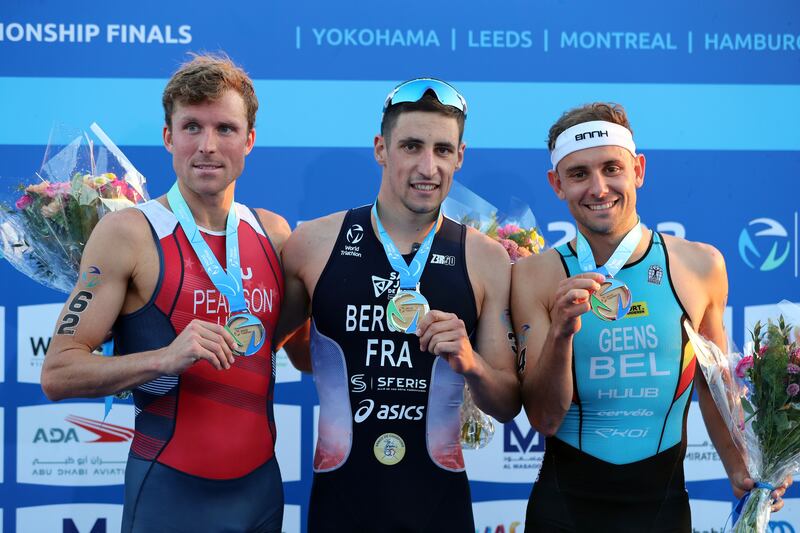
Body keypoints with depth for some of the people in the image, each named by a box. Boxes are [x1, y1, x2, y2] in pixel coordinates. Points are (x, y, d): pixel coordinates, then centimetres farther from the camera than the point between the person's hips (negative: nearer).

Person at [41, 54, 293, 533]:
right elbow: (58, 374, -13)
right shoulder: (126, 233, -10)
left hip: (261, 481, 5)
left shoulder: (274, 233, 4)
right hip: (170, 491, -5)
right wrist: (165, 358, -25)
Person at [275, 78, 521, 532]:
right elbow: (272, 339, 12)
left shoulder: (487, 261, -4)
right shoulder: (313, 244, -4)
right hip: (341, 495, 0)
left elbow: (508, 405, 0)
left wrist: (469, 363, -17)